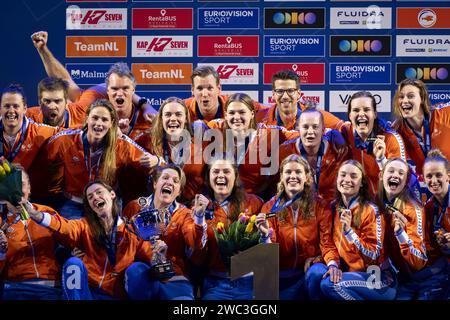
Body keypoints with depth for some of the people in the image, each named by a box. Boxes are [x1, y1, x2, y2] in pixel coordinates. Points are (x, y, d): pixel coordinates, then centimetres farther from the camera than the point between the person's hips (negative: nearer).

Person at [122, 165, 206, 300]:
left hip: (174, 279, -1)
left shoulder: (184, 214, 10)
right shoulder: (135, 206, 10)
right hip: (141, 274, 1)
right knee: (136, 269, -33)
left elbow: (195, 245, -6)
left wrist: (198, 216, -21)